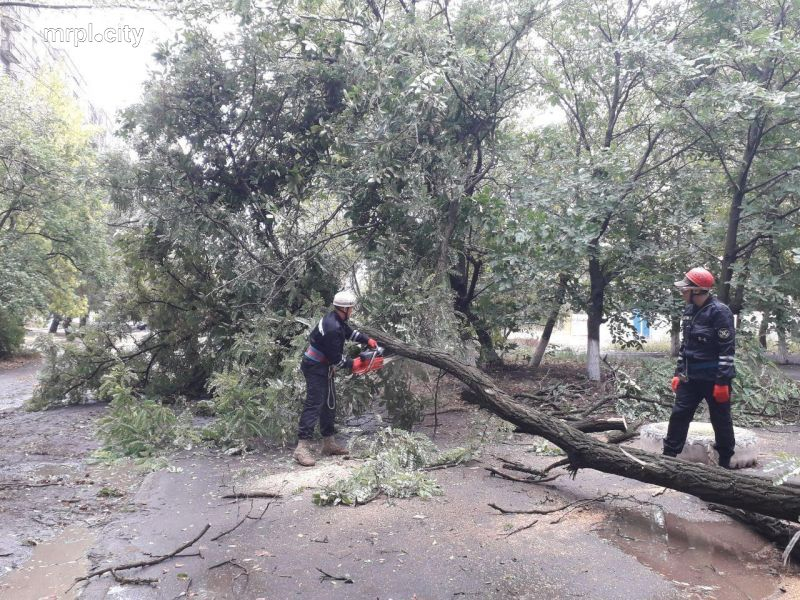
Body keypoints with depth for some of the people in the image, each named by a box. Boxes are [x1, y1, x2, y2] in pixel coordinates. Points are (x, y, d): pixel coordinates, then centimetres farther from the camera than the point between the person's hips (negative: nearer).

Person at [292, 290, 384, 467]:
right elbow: (336, 359, -23)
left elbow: (350, 332, 24)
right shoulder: (332, 328, -27)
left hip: (323, 367, 11)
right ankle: (302, 447, -15)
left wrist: (367, 340, 14)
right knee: (314, 404, -14)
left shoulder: (336, 319, 4)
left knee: (329, 404, 14)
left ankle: (329, 443, 23)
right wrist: (353, 364, -7)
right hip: (315, 368, -11)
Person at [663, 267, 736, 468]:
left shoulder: (719, 312, -15)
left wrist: (722, 381, -19)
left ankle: (725, 462, 22)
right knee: (679, 415, 6)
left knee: (721, 420, 7)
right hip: (690, 377, 7)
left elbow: (727, 349, -17)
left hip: (714, 379, -7)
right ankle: (668, 457, 14)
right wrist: (678, 373, 14)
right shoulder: (689, 311, 8)